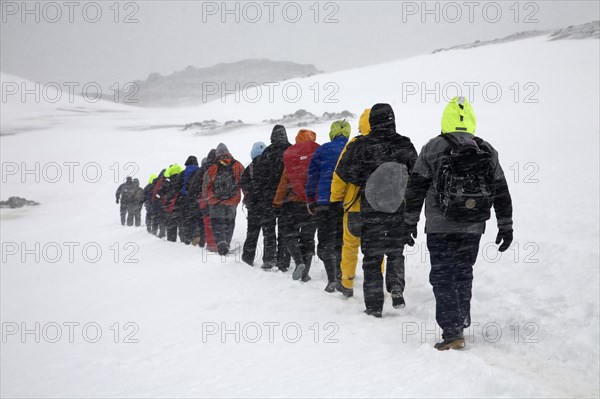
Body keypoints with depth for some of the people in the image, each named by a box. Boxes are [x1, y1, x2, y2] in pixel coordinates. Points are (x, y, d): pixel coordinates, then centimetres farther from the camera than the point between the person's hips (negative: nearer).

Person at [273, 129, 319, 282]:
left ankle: (299, 262, -18)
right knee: (308, 237, 10)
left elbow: (284, 181, 0)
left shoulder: (290, 156, -1)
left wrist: (277, 202, 8)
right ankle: (305, 273, 6)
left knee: (290, 235, 6)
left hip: (294, 202, -2)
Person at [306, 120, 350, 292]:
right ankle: (341, 276, 17)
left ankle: (332, 279, -12)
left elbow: (312, 176, 4)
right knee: (342, 241, 15)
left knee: (325, 242, 1)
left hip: (326, 201, -2)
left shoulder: (322, 150, 3)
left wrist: (311, 200, 11)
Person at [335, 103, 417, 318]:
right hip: (398, 212, 1)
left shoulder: (361, 146, -9)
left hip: (370, 212, -1)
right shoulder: (405, 145, -3)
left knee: (372, 258, 8)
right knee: (395, 253, 20)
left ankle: (374, 305, 8)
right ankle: (396, 288, -2)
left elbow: (344, 171, -8)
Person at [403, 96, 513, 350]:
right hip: (473, 228, 4)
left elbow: (416, 189, -3)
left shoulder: (432, 149, -4)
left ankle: (452, 332, -5)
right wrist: (506, 226, 15)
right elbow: (502, 193, 8)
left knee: (443, 277, 1)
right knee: (463, 274, 18)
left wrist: (410, 222, 4)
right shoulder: (488, 152, 5)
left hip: (440, 228, -3)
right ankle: (461, 322, 26)